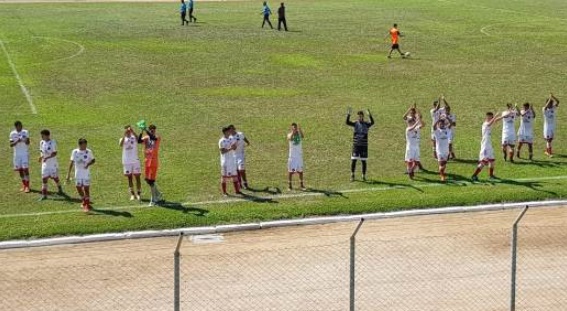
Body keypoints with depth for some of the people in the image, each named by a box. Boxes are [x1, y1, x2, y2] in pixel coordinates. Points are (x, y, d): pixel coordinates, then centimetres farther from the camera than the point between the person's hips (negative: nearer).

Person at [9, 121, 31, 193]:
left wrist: (26, 141, -31)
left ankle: (27, 186, -6)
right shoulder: (12, 134, 1)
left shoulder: (25, 132, -3)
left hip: (25, 153, -2)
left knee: (25, 169, -9)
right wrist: (17, 142, -20)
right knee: (20, 170, 7)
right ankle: (24, 185, 21)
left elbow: (28, 142, -8)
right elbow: (11, 145, -3)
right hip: (17, 154, 2)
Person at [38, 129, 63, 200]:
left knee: (55, 178, 8)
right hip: (45, 164, 5)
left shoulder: (52, 142, -15)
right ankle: (44, 195, -1)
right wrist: (41, 156, -5)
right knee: (44, 178, -2)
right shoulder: (42, 142, 3)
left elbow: (55, 153, -17)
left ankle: (60, 189, 35)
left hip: (53, 163, -5)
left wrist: (47, 157, -28)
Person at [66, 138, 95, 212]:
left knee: (86, 188, -5)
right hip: (78, 174, 2)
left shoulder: (89, 152, -4)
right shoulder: (75, 152, -1)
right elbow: (71, 162, 4)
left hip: (86, 173, -2)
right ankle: (84, 201, 30)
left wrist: (88, 164, -17)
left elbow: (93, 160, 5)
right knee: (78, 188, 6)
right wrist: (68, 173, 3)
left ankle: (87, 204, 4)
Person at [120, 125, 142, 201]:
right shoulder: (123, 139, 4)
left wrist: (132, 132, -40)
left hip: (135, 161, -1)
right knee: (130, 178, 5)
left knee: (137, 177, 0)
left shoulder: (134, 137, 1)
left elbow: (138, 138, -24)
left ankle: (139, 193, 6)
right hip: (126, 161, 1)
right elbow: (120, 144, -20)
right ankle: (132, 194, 10)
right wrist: (124, 135, -33)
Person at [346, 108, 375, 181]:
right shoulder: (355, 123, 2)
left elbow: (372, 123, -21)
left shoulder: (366, 124, -1)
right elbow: (347, 123, -12)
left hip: (364, 145, 0)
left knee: (364, 161, 5)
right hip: (356, 145, 0)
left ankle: (364, 176, 15)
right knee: (353, 160, -3)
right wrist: (348, 115, -26)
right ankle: (352, 175, 9)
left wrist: (370, 115, -36)